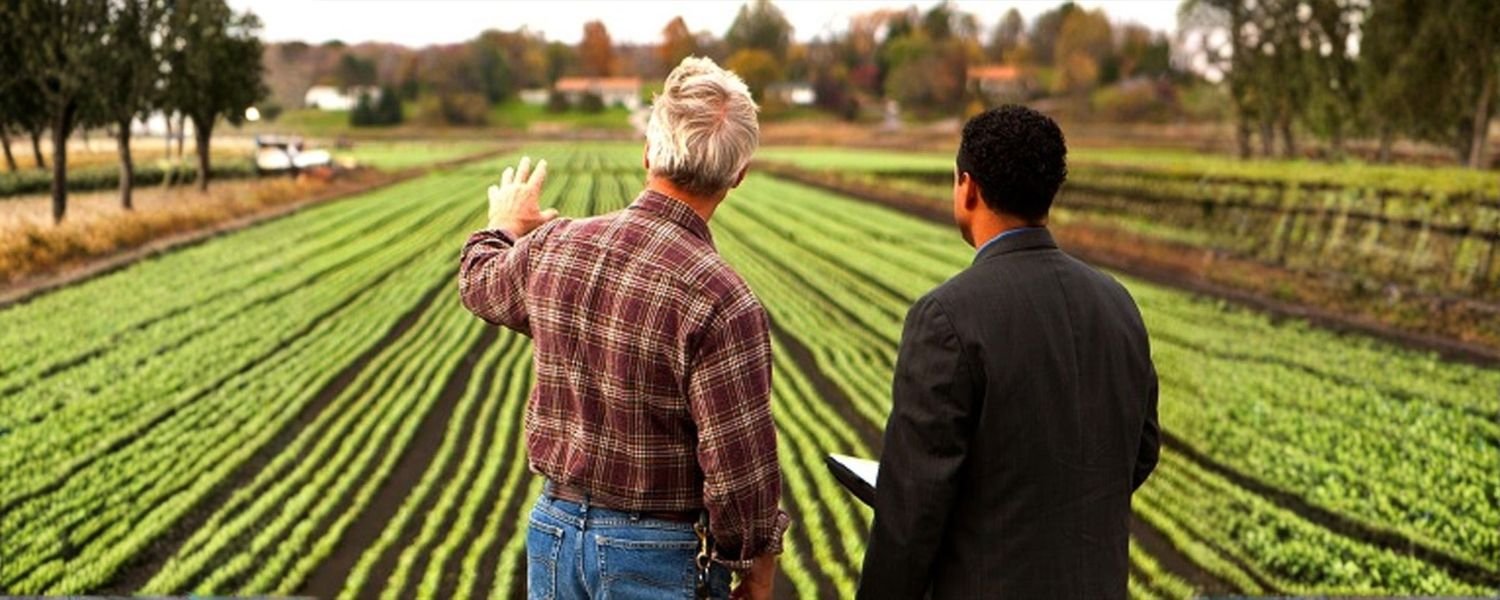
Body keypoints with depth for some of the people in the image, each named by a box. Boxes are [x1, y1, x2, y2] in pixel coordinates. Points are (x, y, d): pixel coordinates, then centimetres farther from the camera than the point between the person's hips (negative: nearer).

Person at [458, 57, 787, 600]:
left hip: (553, 530, 5)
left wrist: (504, 227, 39)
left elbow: (479, 284, 18)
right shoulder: (721, 301, -25)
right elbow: (741, 467, -21)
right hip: (657, 556, -5)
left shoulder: (553, 246, -6)